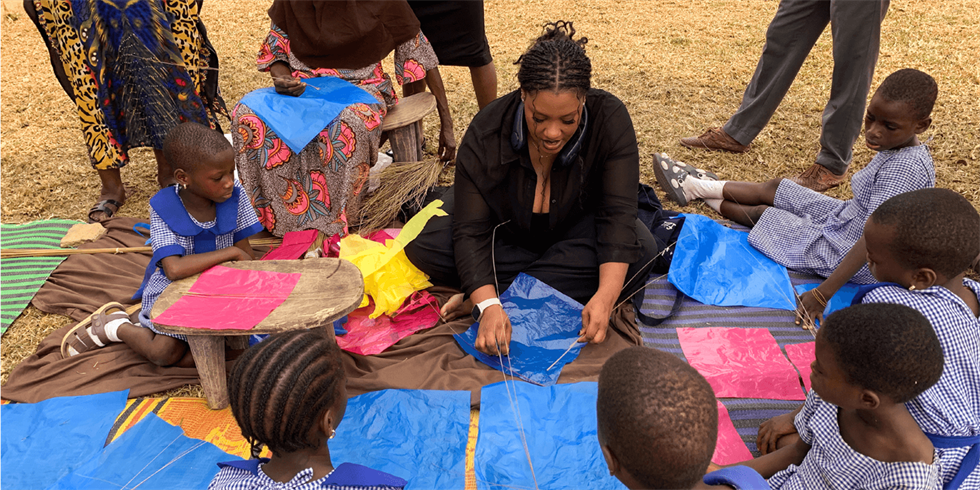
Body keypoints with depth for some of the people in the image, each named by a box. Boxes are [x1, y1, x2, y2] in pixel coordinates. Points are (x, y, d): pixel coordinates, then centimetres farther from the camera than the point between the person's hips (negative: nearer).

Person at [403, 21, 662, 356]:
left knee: (640, 251, -32)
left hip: (575, 226, 1)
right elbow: (471, 230, -31)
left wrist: (606, 297, -47)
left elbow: (618, 215, -32)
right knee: (424, 244, -26)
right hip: (506, 230, 0)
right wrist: (488, 306, -47)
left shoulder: (610, 119, -29)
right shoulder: (487, 132, -29)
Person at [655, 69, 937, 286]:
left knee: (762, 214, 6)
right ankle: (696, 186, 33)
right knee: (774, 189, 15)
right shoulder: (898, 148, -2)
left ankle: (716, 204, 37)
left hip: (846, 253, -8)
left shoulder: (903, 169, -32)